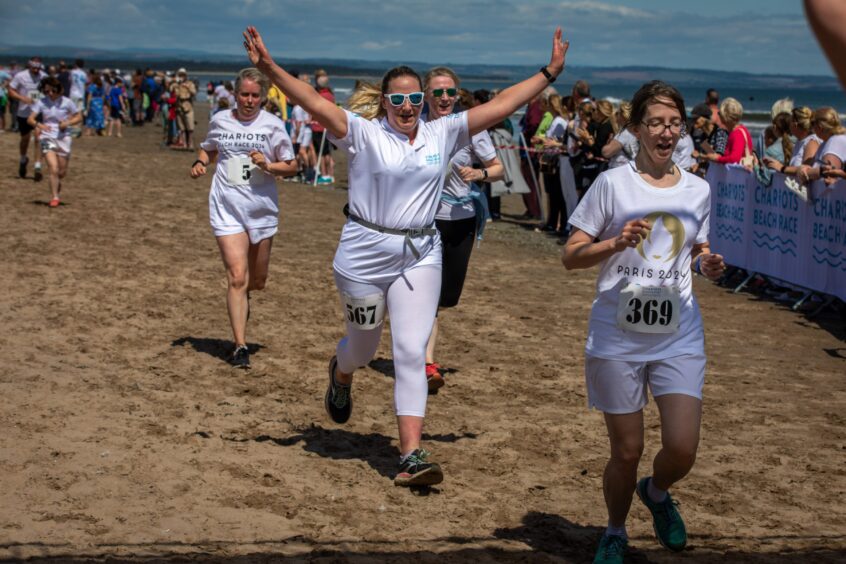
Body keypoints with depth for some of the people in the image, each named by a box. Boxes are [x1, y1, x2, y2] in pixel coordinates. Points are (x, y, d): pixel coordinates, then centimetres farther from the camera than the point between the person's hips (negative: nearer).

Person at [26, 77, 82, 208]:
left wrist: (68, 123, -13)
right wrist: (38, 124, -29)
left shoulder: (67, 102, -4)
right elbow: (30, 119, -7)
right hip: (47, 138, -1)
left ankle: (57, 184, 42)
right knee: (53, 168, -16)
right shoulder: (41, 102, -2)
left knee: (62, 172, 7)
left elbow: (79, 117, 5)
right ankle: (55, 197, -8)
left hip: (63, 138, 1)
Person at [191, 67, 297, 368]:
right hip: (227, 208, -1)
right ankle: (240, 346, -8)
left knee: (257, 281, 13)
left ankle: (242, 299, 50)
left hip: (262, 209, 1)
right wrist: (200, 162, 1)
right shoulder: (220, 120, 3)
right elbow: (208, 149, 22)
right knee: (237, 276, -13)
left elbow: (291, 166, 1)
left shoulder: (273, 125, -2)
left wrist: (267, 165, -17)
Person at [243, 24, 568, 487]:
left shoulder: (442, 134, 4)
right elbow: (314, 103, -18)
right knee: (363, 347, 15)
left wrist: (549, 73, 2)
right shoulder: (363, 134, -7)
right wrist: (268, 67, -30)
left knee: (412, 352, -5)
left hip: (420, 256, 2)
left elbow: (500, 106, 4)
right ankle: (341, 376, 55)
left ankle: (411, 455, -7)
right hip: (364, 254, -2)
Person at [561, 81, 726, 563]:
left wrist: (710, 265, -4)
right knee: (627, 451, 4)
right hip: (618, 337, -2)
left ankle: (656, 492, 30)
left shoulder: (698, 189, 5)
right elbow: (571, 256, -4)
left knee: (683, 450, -6)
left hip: (680, 335, 3)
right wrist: (618, 243, -21)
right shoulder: (613, 184, -6)